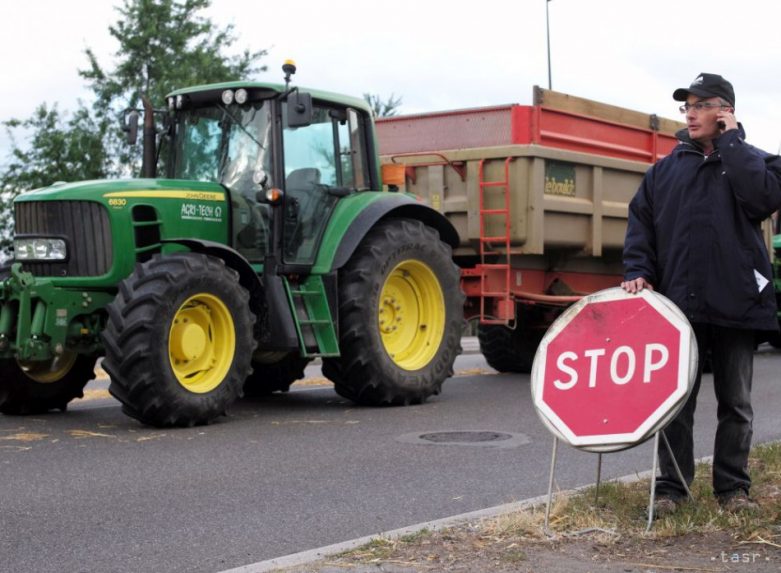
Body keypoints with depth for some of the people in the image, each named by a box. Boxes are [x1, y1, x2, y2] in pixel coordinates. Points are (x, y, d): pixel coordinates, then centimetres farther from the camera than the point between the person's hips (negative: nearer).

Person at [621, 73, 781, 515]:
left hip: (735, 305, -1)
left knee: (736, 402, 8)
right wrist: (638, 270, -3)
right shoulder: (666, 169, 11)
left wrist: (730, 141, -9)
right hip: (679, 303, 1)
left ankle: (733, 487, 19)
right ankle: (671, 487, 10)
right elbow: (641, 221, 11)